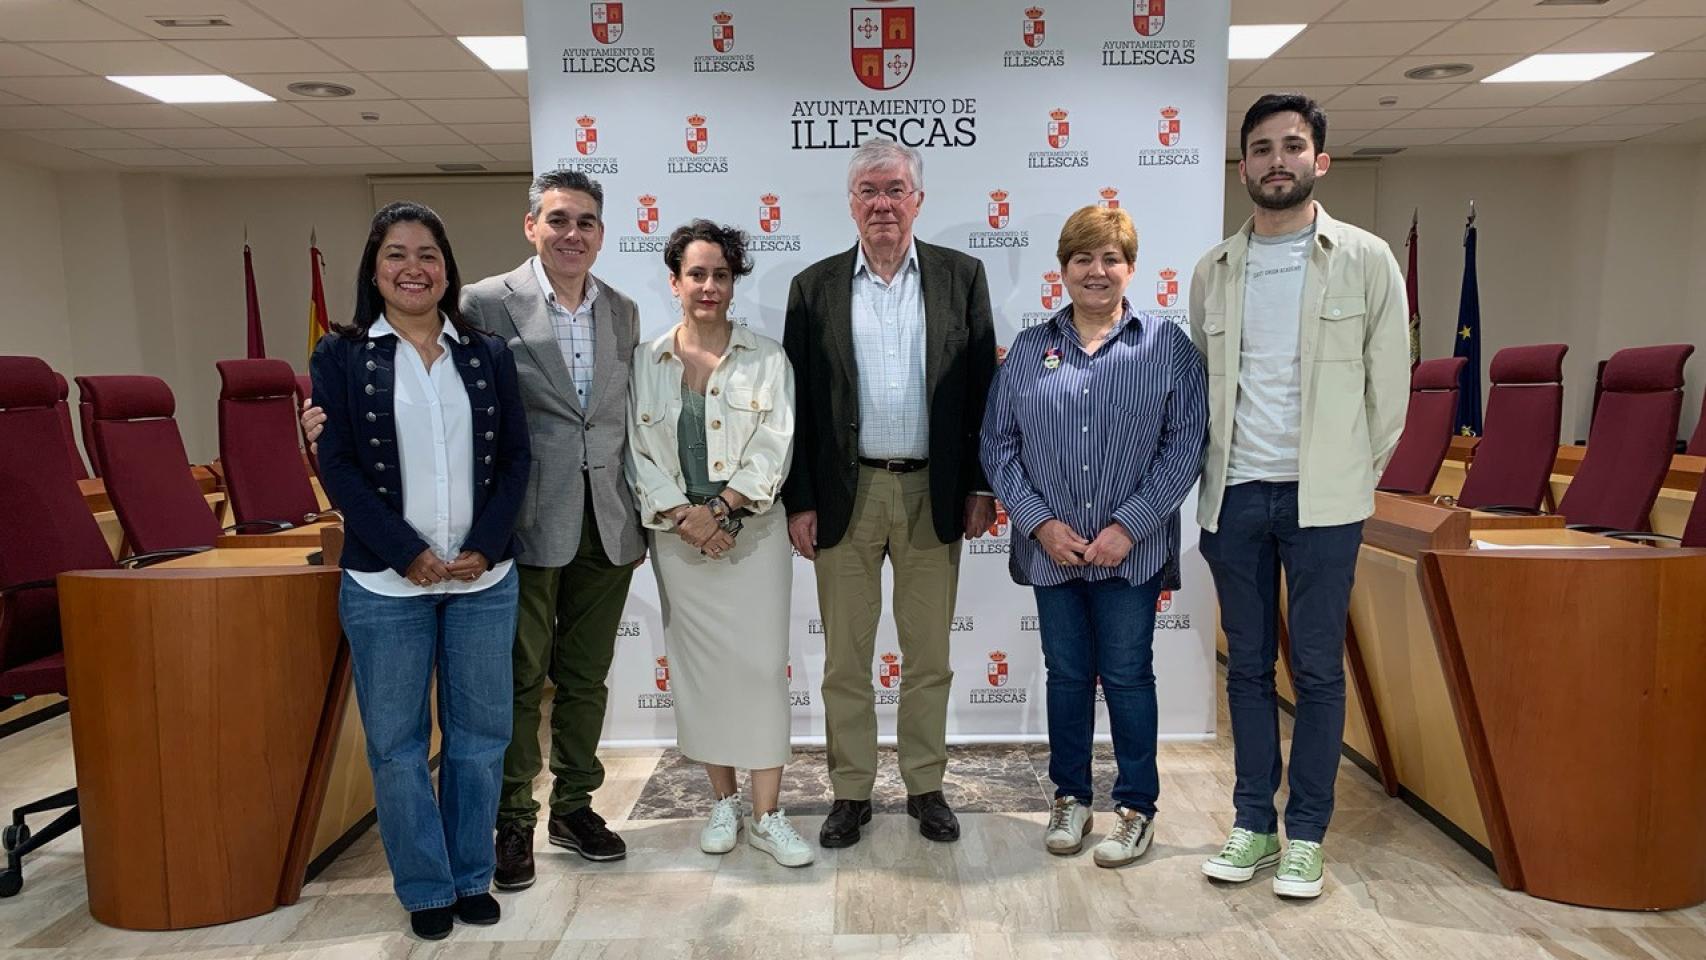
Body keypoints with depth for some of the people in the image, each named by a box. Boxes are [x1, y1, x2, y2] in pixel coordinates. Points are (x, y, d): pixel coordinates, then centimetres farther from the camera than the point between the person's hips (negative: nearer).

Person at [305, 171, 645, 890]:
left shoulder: (622, 312, 10)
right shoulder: (486, 304, -5)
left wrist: (639, 518, 13)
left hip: (606, 528, 4)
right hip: (529, 525, -4)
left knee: (585, 677, 14)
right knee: (519, 680, 7)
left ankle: (574, 808, 31)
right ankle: (512, 823, 23)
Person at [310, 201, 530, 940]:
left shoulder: (488, 355, 7)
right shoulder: (340, 357, 1)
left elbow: (515, 458, 4)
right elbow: (338, 466, -4)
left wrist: (484, 546, -9)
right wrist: (409, 553, -13)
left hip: (484, 577, 2)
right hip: (385, 581, -1)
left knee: (481, 733, 9)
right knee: (396, 741, 7)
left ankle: (473, 877, 26)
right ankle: (426, 888, 22)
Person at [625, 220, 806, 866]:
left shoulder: (767, 360, 1)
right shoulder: (645, 362, 5)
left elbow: (774, 449, -6)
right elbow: (640, 451, 0)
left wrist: (722, 506, -16)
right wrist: (684, 515, -12)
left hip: (753, 533, -1)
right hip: (678, 538, 2)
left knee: (762, 665, -2)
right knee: (699, 668, 8)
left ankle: (767, 815, 9)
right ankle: (723, 801, 24)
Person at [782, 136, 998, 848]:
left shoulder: (961, 276, 4)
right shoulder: (815, 287, 4)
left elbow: (983, 389, 3)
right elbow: (798, 402, 2)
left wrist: (980, 486, -1)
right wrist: (799, 501, -2)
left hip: (933, 492, 0)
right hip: (845, 494, 0)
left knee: (928, 655, 11)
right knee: (845, 657, 9)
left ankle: (925, 786, 27)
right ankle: (851, 791, 24)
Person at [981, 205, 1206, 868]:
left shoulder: (1167, 346, -1)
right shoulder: (1028, 350, 5)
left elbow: (1184, 446, -5)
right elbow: (998, 445, 3)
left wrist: (1128, 527, -12)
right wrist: (1039, 522, -8)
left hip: (1132, 550, -2)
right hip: (1050, 548, 2)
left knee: (1127, 676, 7)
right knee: (1066, 674, 13)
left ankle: (1137, 808, 23)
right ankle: (1070, 799, 29)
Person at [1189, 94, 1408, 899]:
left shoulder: (1366, 260, 1)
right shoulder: (1213, 271, 9)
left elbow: (1389, 385, 2)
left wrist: (1352, 477, 3)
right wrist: (1209, 473, 8)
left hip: (1321, 498, -2)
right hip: (1233, 493, 3)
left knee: (1317, 667, 4)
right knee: (1248, 664, 10)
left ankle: (1306, 833, 18)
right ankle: (1253, 822, 23)